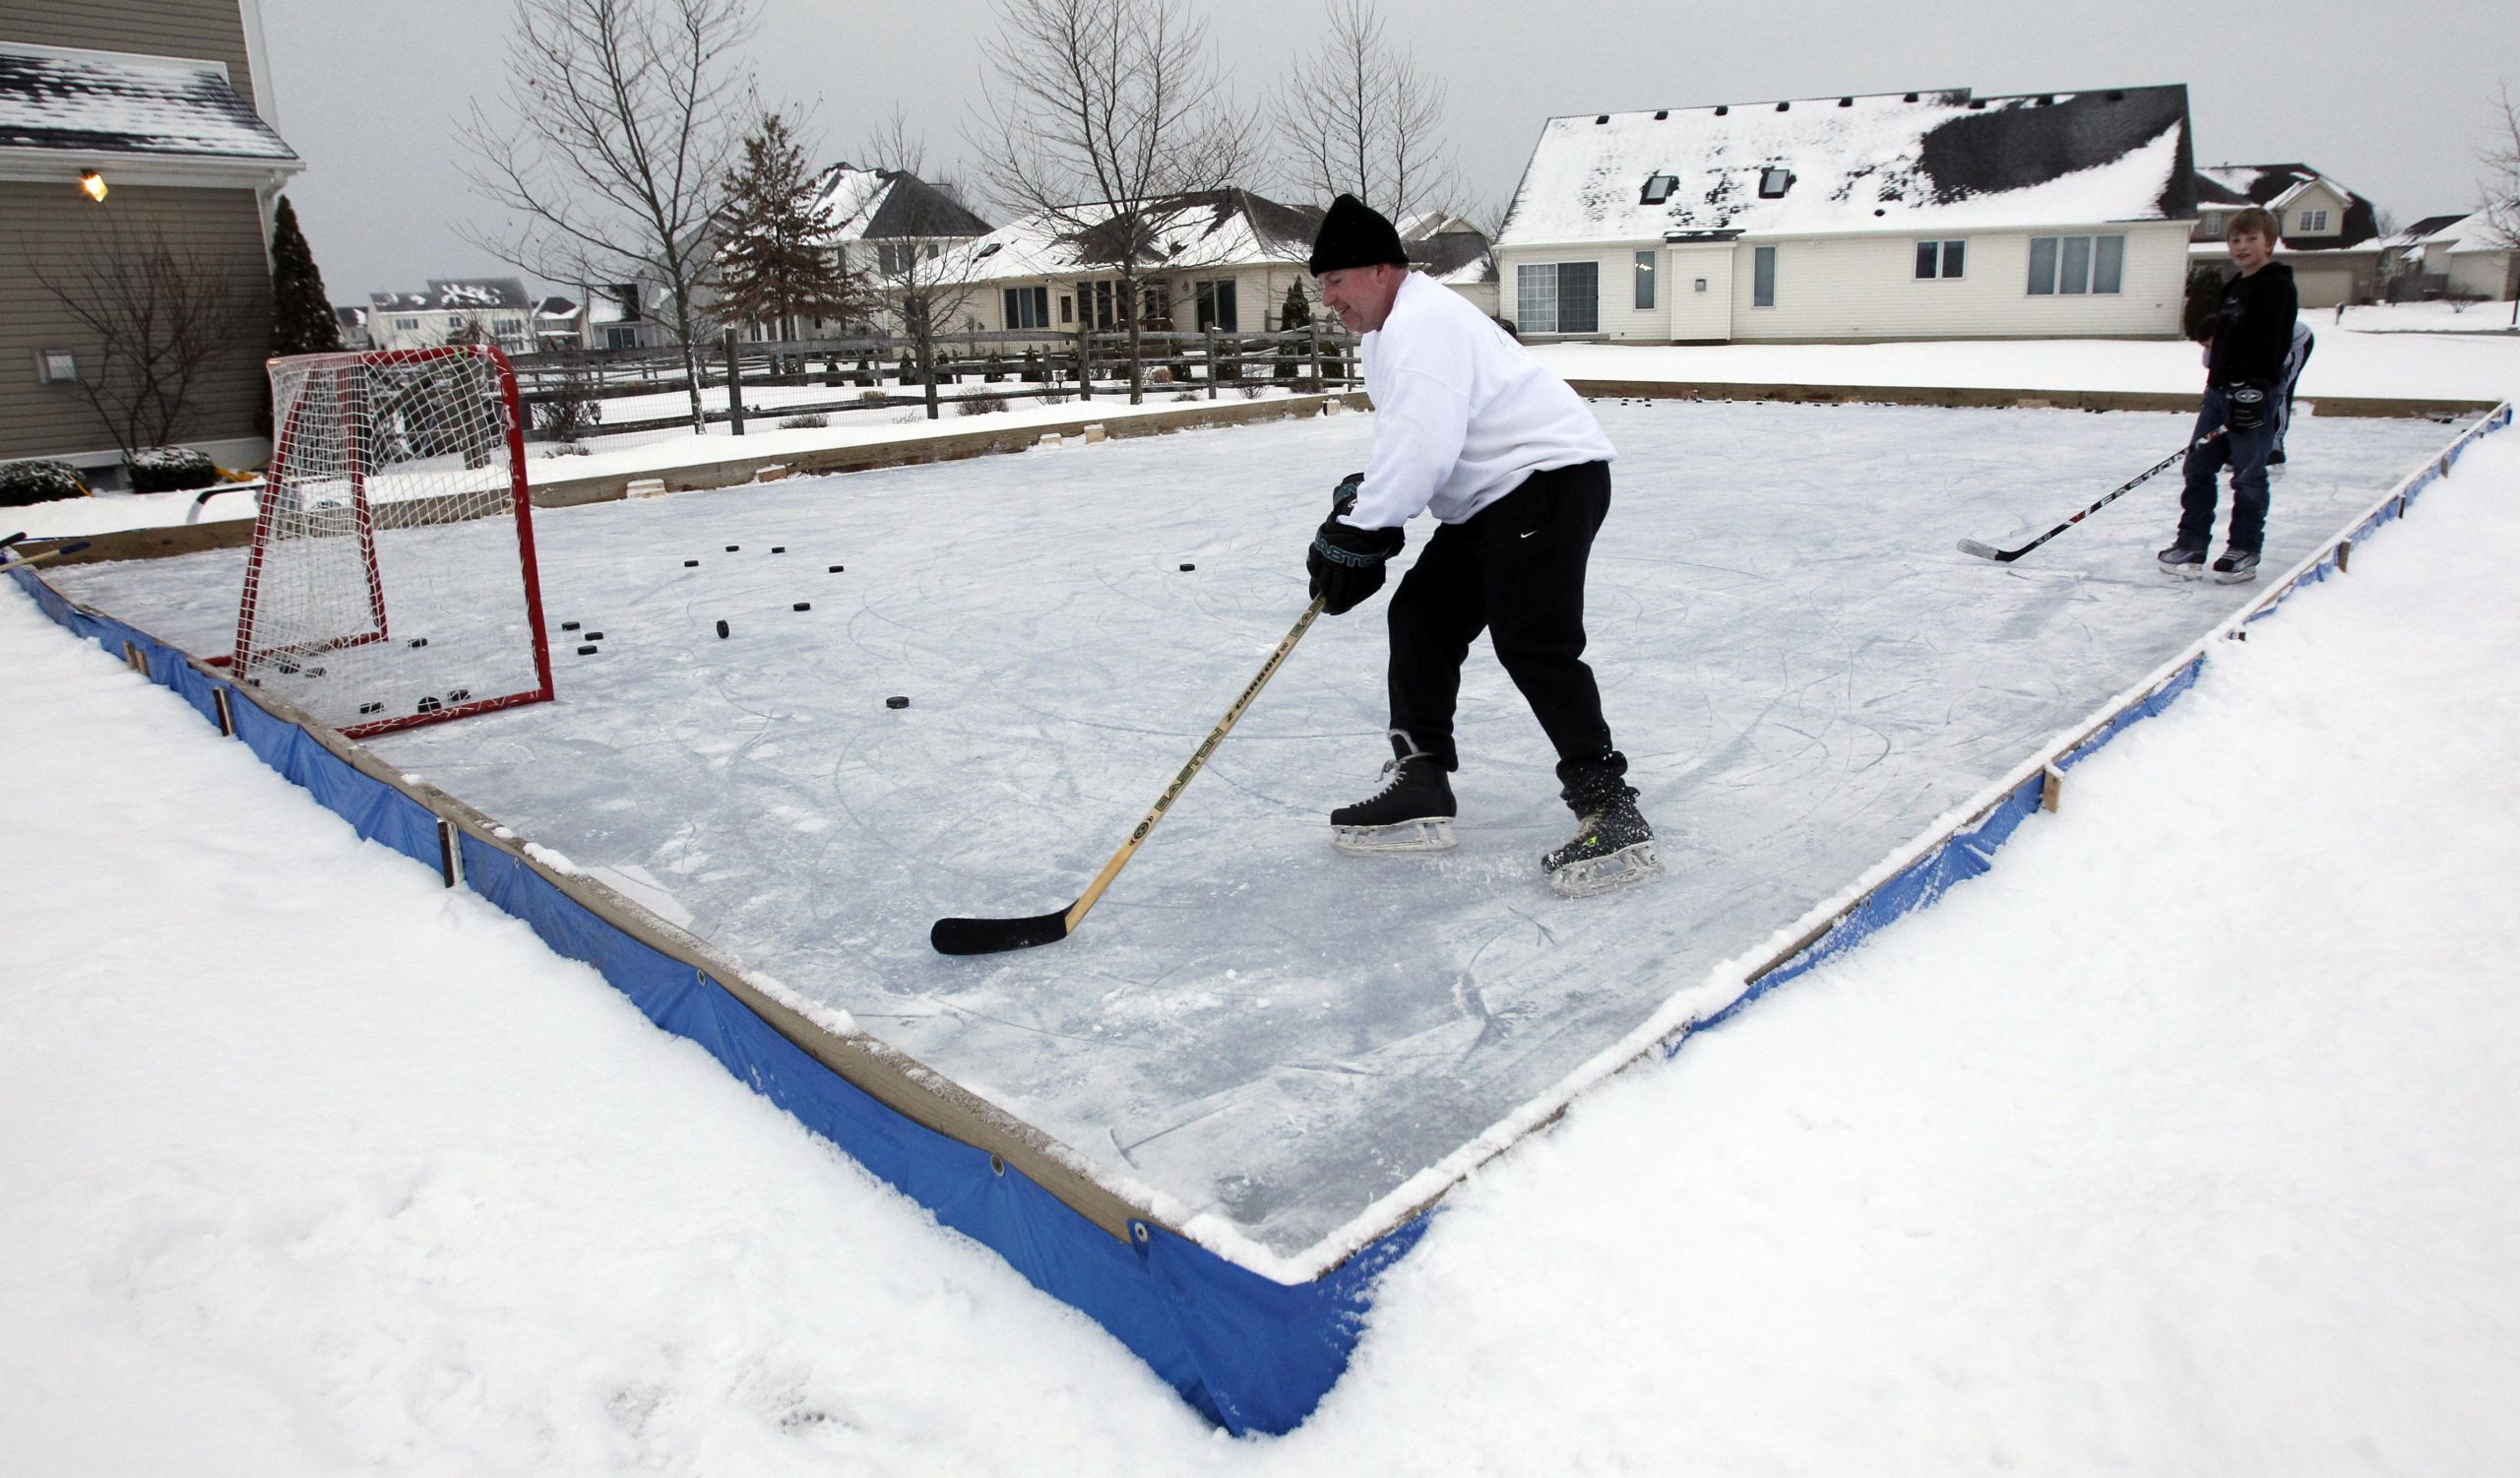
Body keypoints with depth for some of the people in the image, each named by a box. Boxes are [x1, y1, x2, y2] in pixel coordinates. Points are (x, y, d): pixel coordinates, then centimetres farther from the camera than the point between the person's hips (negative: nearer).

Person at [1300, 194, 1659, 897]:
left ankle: (1610, 810, -17)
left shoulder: (1422, 321, -16)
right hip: (1492, 496, 11)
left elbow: (1423, 445, -27)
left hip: (1548, 475, -11)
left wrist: (1356, 533, -20)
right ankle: (1420, 789, 13)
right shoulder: (1393, 329, 19)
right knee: (1422, 615, 9)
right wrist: (1363, 494, 6)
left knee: (1532, 643, -20)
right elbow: (1408, 441, 24)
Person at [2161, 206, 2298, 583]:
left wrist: (2252, 392, -26)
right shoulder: (2235, 288, 19)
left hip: (2254, 393, -9)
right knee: (2199, 467, 7)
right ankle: (2191, 545, 12)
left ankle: (2244, 553, 5)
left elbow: (2265, 342, -20)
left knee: (2248, 476, -2)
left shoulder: (2275, 286, -10)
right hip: (2220, 389, 9)